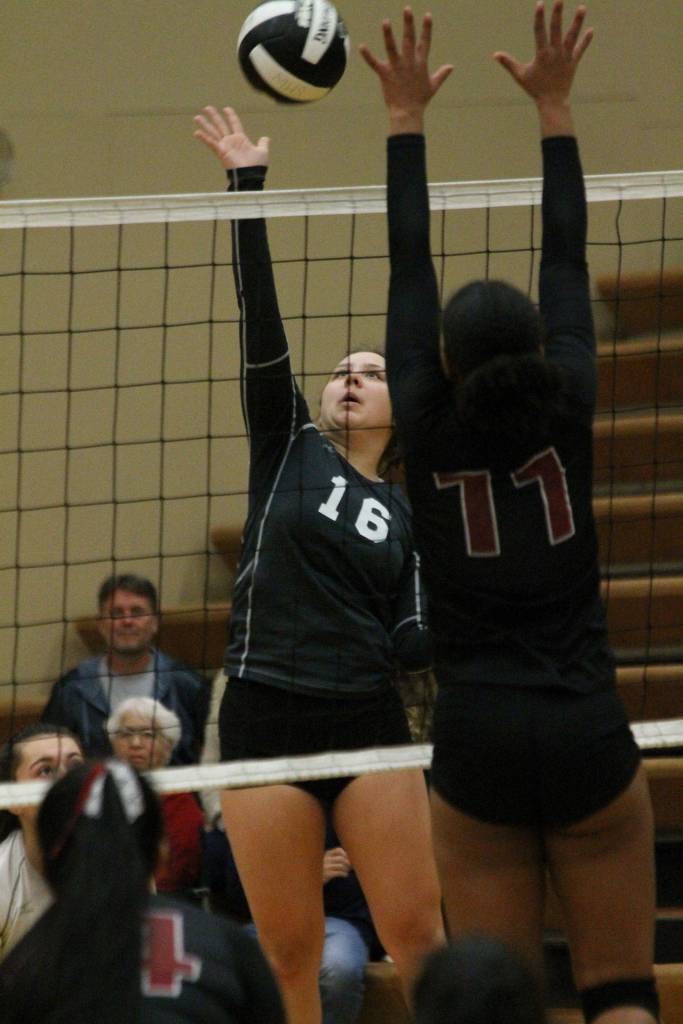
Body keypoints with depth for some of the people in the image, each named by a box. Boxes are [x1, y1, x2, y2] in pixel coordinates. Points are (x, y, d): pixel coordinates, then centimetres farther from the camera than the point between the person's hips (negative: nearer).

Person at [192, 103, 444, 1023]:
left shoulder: (410, 513, 13)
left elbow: (409, 639, 8)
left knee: (417, 933, -3)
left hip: (367, 723, 1)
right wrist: (247, 186, -7)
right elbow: (260, 319, 0)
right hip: (265, 723, -1)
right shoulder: (288, 451, 8)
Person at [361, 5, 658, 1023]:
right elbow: (567, 259, 5)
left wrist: (406, 118, 11)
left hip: (477, 749, 0)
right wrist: (553, 107, 12)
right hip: (589, 740, 0)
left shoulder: (431, 432, -3)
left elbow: (409, 269, 4)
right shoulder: (565, 414, -3)